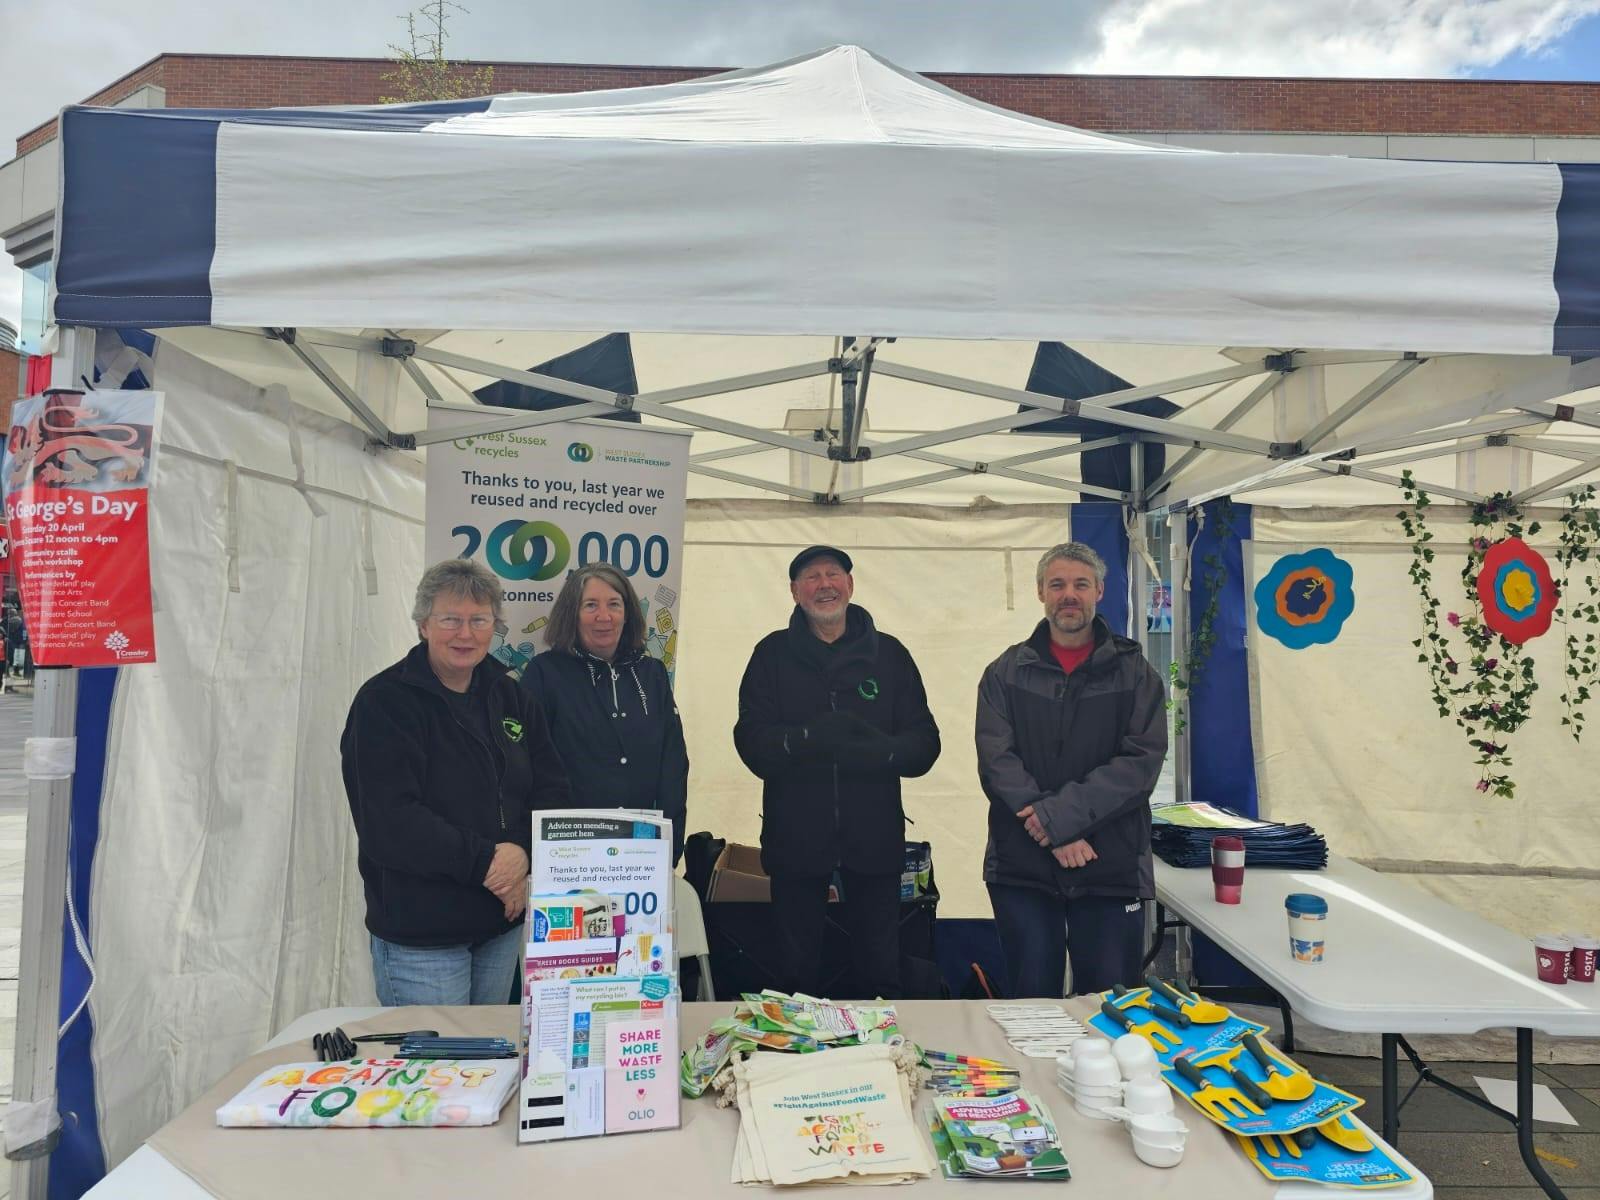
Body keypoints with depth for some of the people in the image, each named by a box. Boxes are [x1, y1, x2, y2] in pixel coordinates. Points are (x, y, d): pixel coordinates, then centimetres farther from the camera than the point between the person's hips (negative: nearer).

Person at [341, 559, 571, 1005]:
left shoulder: (511, 698, 7)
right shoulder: (384, 702, -10)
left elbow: (552, 792, 4)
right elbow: (389, 822, -19)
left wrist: (523, 854, -14)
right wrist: (484, 862, -21)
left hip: (501, 926, 6)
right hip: (419, 935, -6)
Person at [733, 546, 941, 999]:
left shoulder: (888, 653, 5)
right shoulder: (773, 654, 4)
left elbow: (924, 743, 1)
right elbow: (751, 742, -6)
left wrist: (881, 750, -21)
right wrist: (809, 737, -25)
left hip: (874, 838, 1)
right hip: (795, 839, 0)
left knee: (881, 974, 12)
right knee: (797, 973, 14)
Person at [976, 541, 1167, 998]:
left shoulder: (1134, 673, 4)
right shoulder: (1005, 673, 5)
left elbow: (1142, 760, -8)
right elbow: (996, 762, -5)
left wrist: (1062, 814, -18)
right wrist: (1056, 835, -17)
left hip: (1111, 868, 0)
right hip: (1022, 866, 0)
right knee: (1031, 1000, 9)